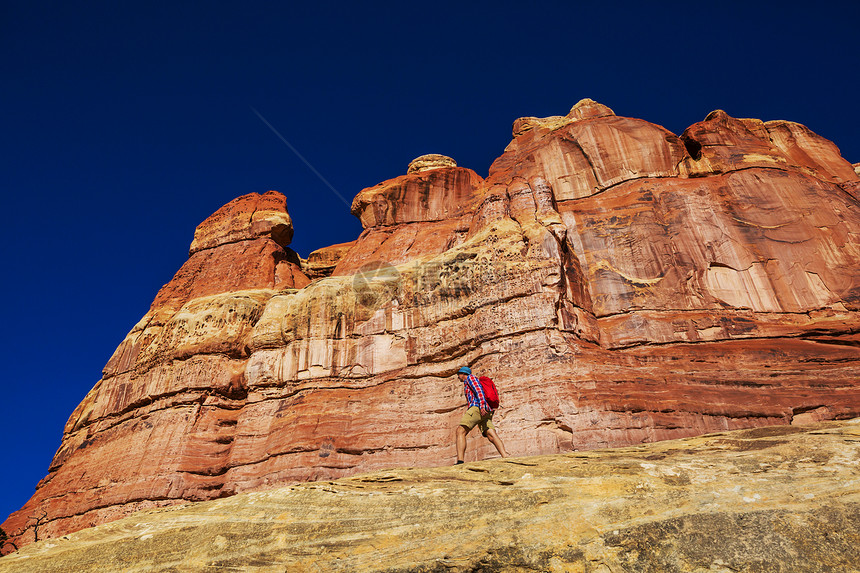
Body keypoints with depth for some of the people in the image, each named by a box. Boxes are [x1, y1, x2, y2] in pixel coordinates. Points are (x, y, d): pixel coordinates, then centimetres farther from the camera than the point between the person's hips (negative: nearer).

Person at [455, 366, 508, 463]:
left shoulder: (470, 377, 11)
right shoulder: (469, 386, 38)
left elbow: (478, 389, -8)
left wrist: (482, 405, -21)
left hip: (477, 408, -9)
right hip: (486, 413, 9)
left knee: (460, 431, -15)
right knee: (491, 436, -9)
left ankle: (460, 461, -30)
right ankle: (506, 457, -30)